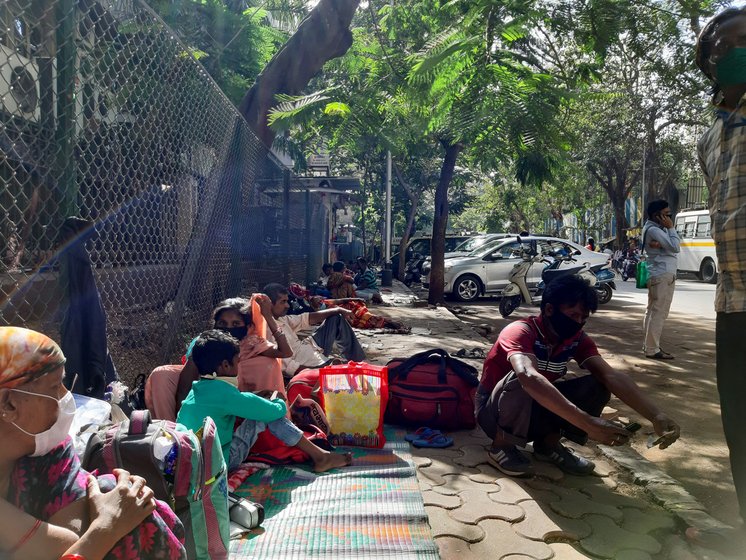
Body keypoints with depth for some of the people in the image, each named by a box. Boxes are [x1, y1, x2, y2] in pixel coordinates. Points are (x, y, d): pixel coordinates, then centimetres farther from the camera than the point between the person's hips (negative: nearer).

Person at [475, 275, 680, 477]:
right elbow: (528, 377, -47)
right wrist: (587, 423, -53)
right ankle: (502, 444, -13)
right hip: (494, 413, -6)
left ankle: (549, 443, 2)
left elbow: (612, 376, -18)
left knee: (598, 386, -13)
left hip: (533, 413, 6)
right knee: (519, 381, -39)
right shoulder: (521, 332, -28)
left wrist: (657, 416, -34)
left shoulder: (577, 339, -7)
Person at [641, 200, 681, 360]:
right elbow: (675, 247, -19)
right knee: (659, 313, -10)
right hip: (663, 275, -11)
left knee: (652, 311, 13)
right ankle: (652, 349, -9)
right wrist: (671, 228, -9)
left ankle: (649, 344, 21)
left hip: (657, 274, 11)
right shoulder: (654, 230, -14)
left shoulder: (657, 228, 17)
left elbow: (674, 246, 5)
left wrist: (661, 244, -16)